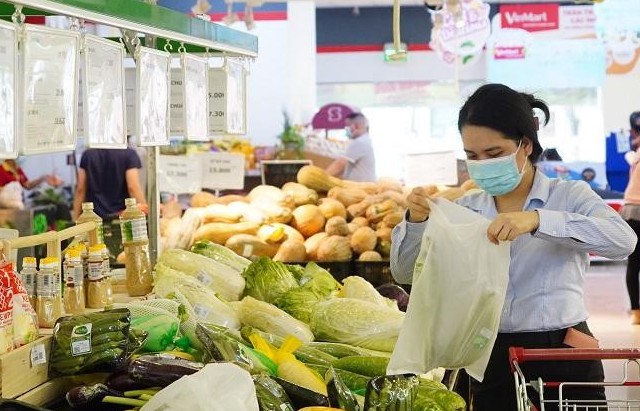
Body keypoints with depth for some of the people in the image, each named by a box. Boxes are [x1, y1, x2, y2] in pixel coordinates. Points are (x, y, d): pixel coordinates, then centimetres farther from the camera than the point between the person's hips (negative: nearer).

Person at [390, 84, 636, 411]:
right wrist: (415, 222, -11)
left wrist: (537, 220, -33)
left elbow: (623, 240, -22)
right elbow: (405, 272, 9)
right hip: (491, 363, 3)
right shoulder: (465, 209, 7)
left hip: (563, 359, -3)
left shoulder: (569, 196, -3)